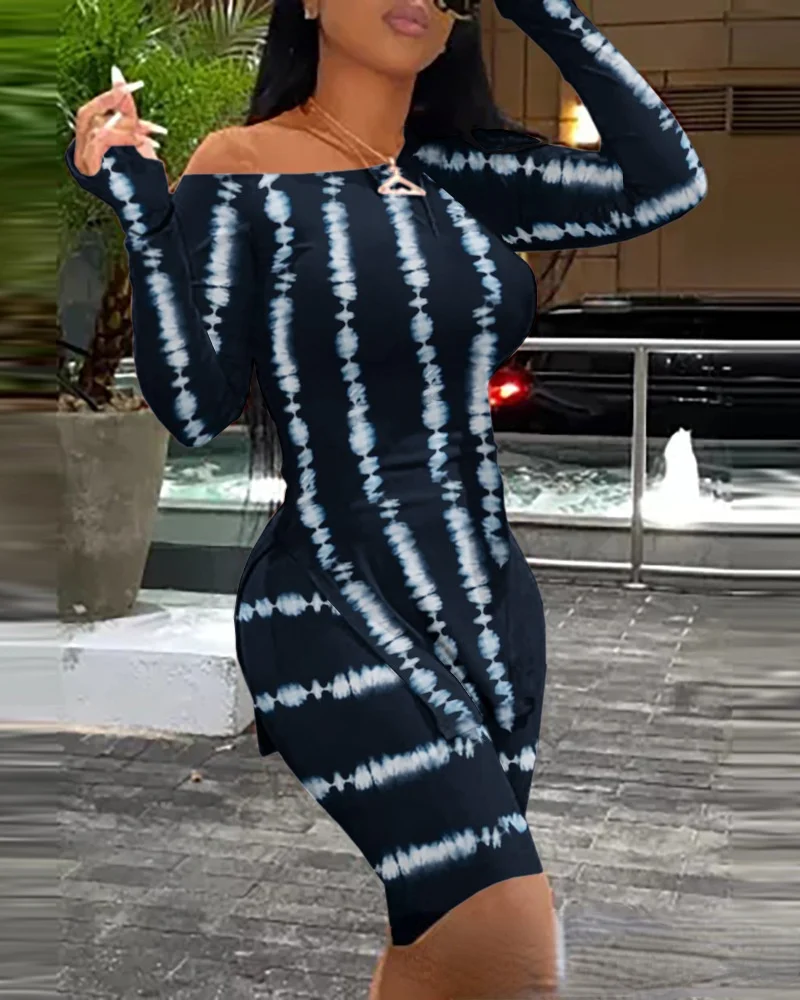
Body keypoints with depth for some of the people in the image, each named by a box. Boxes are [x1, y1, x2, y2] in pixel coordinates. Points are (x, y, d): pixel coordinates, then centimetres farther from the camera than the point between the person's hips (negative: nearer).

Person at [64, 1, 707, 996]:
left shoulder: (464, 176, 9)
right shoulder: (242, 171, -3)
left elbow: (665, 184, -3)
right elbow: (197, 410, -10)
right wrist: (142, 211, -17)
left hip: (492, 603, 6)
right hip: (338, 611, -6)